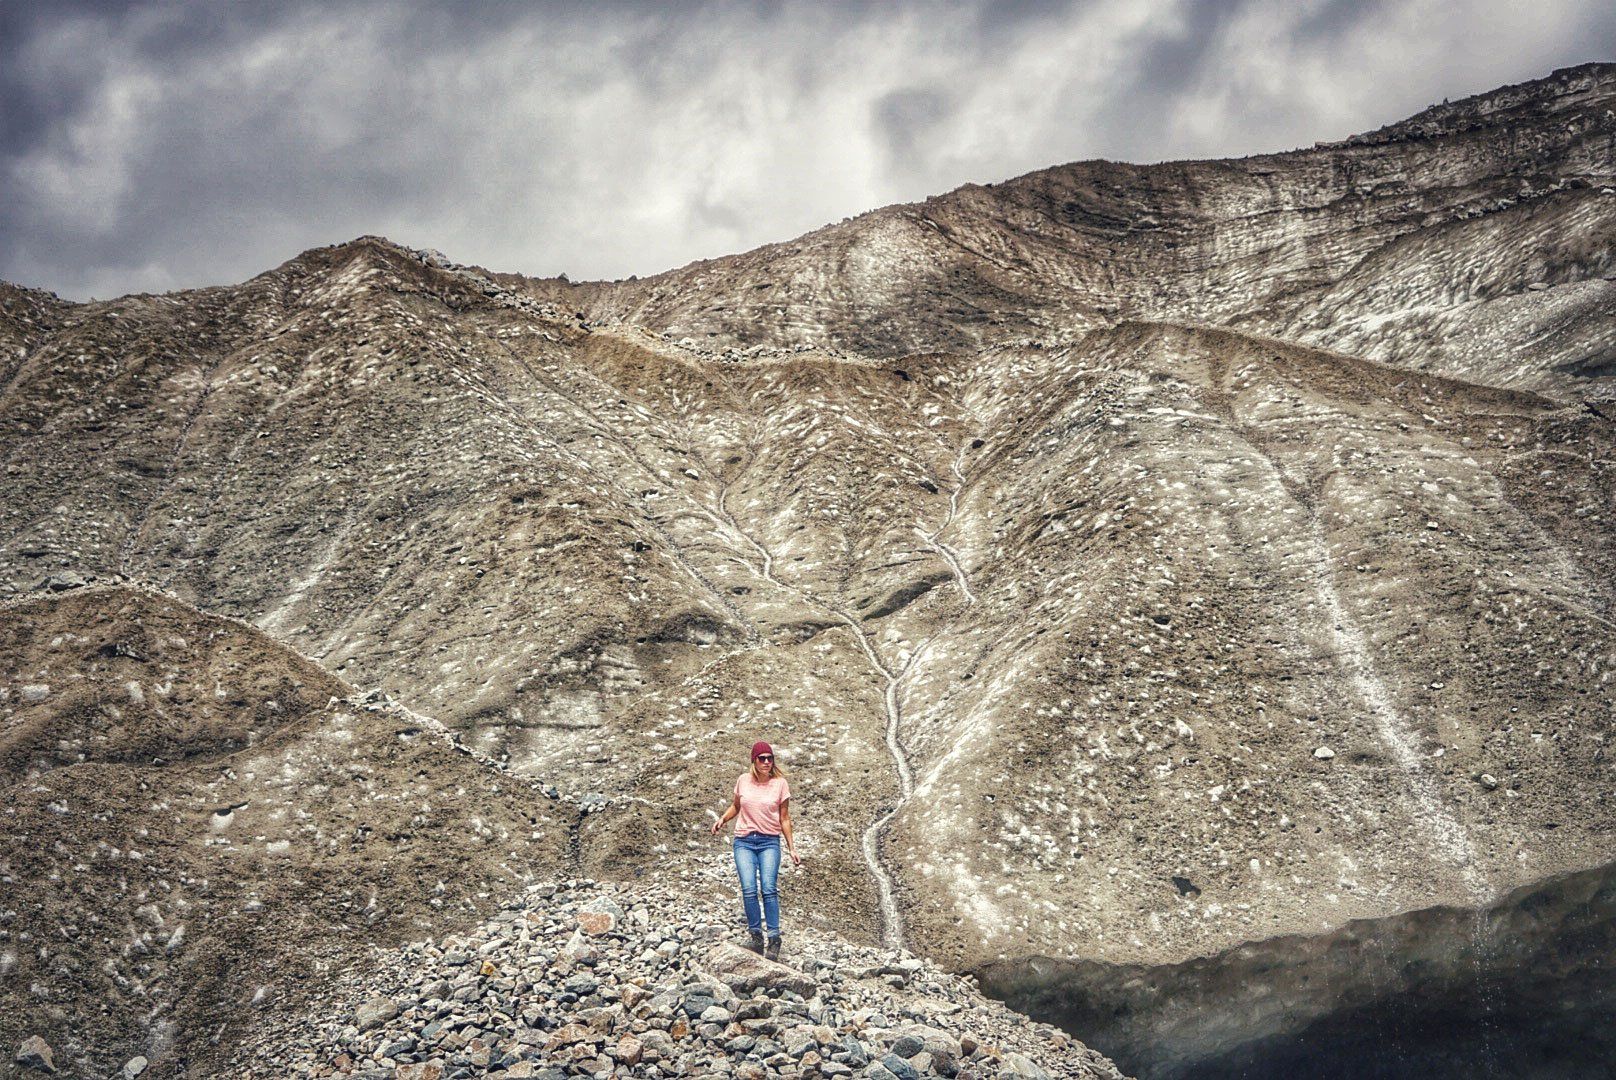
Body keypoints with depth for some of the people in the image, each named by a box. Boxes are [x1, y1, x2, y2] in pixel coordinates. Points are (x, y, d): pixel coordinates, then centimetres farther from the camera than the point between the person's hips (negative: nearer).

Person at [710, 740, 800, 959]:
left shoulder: (780, 784, 1)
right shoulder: (743, 780, 5)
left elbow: (784, 818, 7)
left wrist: (791, 848, 5)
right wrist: (723, 819, 2)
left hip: (769, 842, -2)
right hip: (744, 842, 2)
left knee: (769, 889, -16)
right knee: (749, 889, -13)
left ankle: (774, 939, -13)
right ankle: (756, 937, -7)